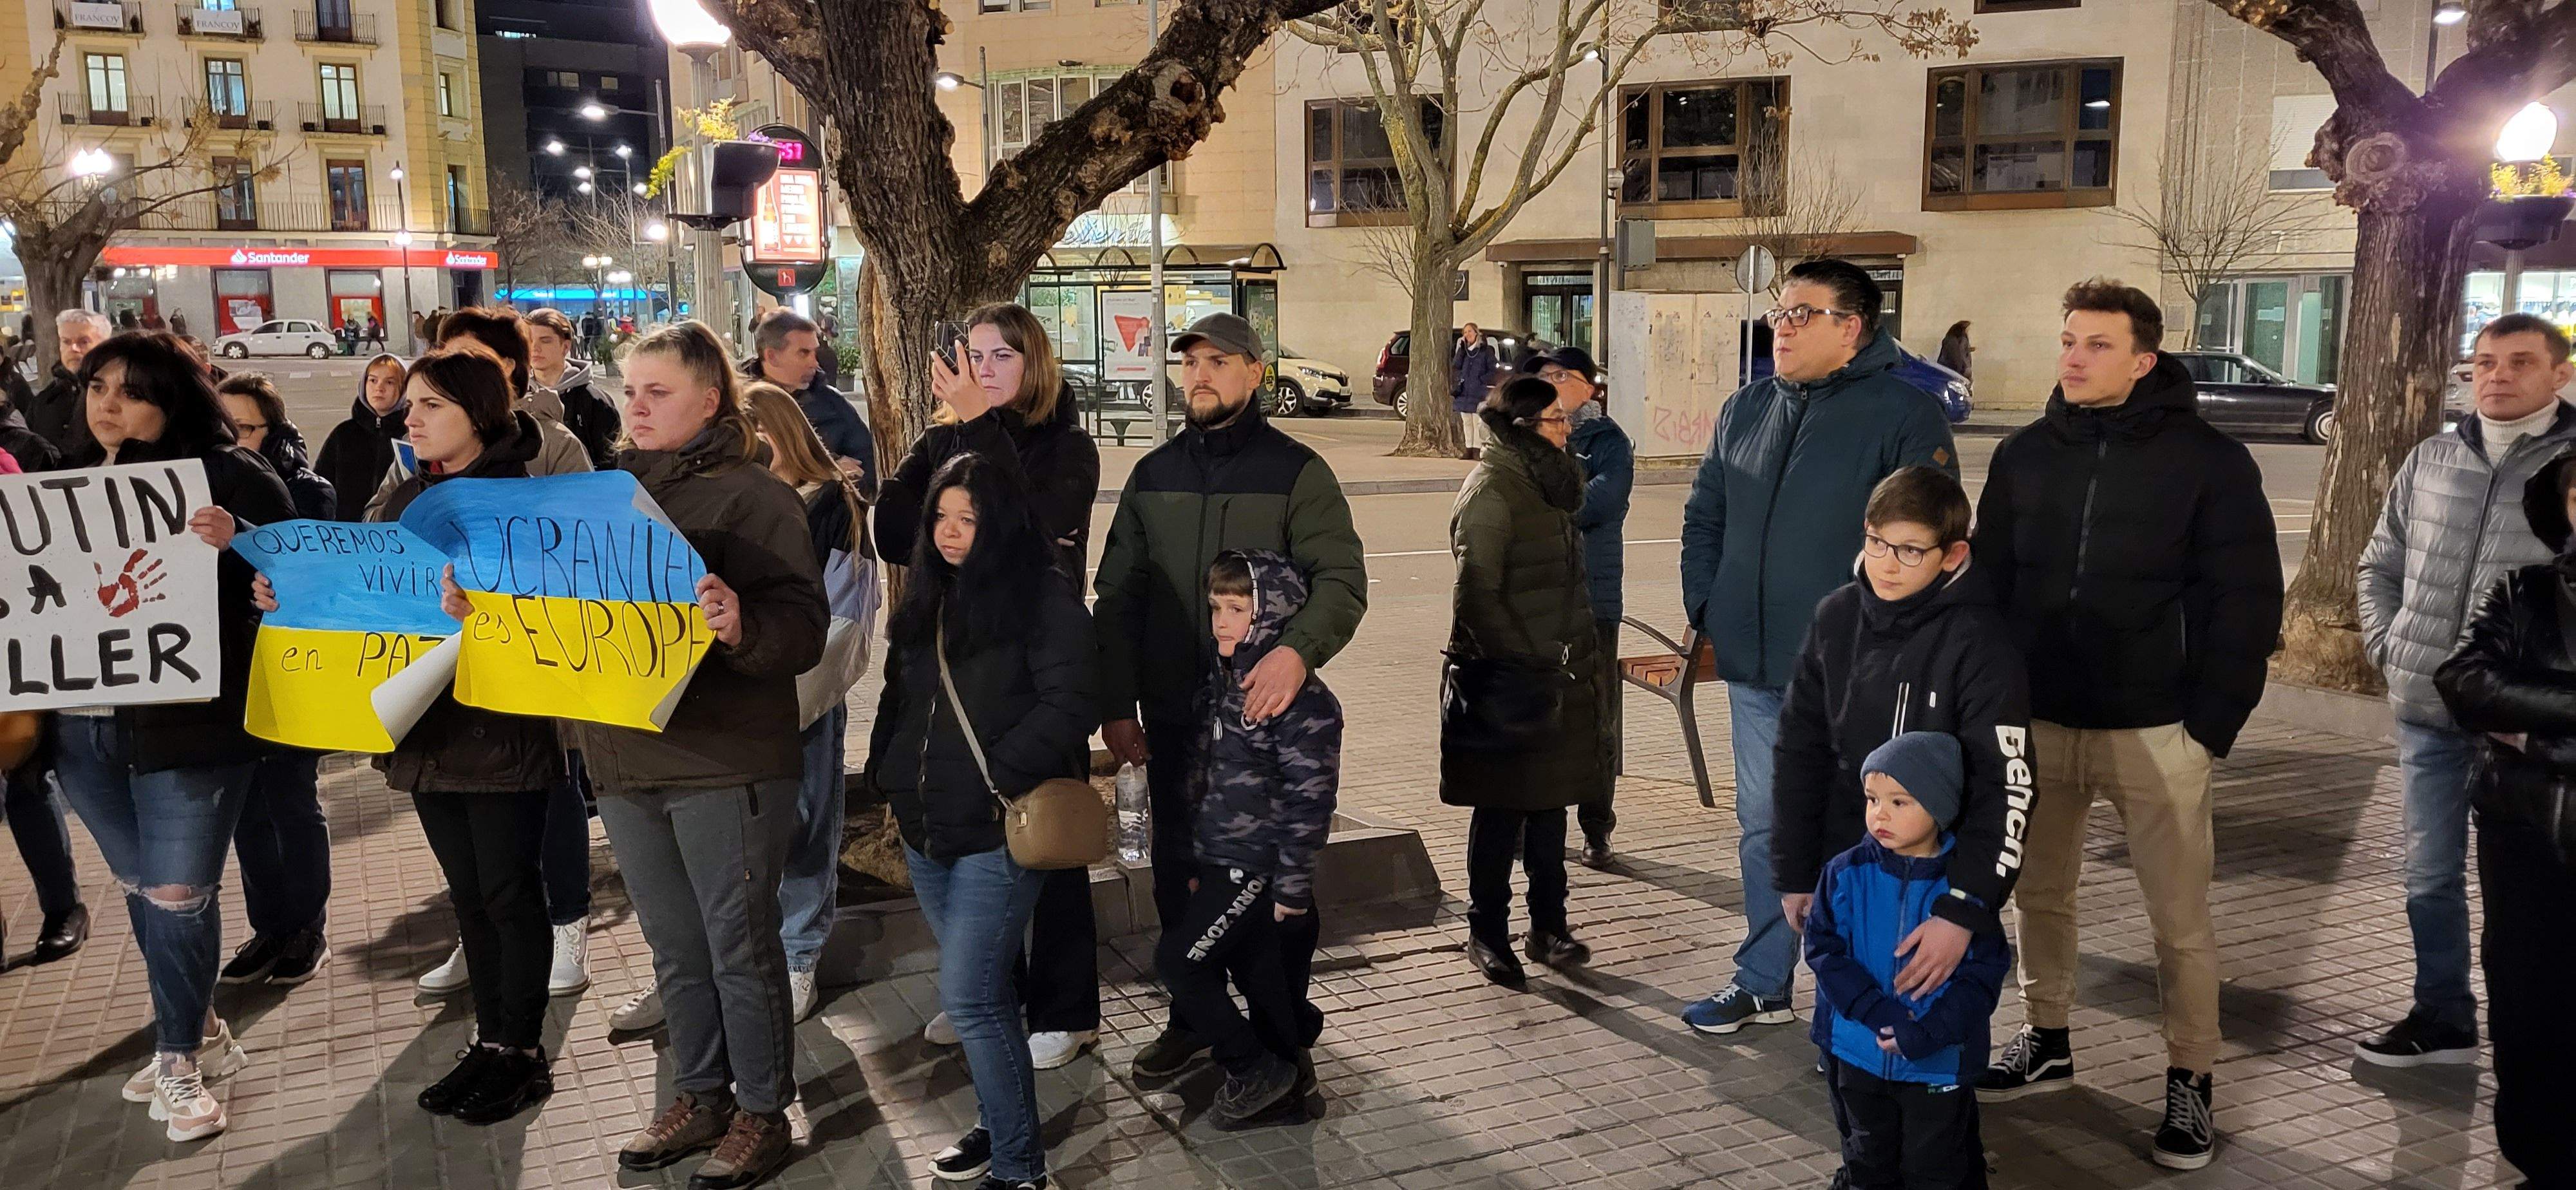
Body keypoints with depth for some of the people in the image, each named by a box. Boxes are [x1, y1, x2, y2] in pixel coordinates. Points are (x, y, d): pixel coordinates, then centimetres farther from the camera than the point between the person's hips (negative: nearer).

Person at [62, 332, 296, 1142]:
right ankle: (200, 1034, 32)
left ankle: (180, 1058, 17)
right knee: (140, 890, 16)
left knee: (178, 895, 0)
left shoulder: (223, 474, -8)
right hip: (83, 726, 6)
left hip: (187, 723, -6)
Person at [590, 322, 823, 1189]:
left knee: (739, 944, 4)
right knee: (675, 946, 17)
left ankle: (761, 1112, 19)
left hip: (726, 763, -6)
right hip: (625, 760, 7)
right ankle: (699, 1097, 33)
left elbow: (801, 628, -16)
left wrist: (740, 627, -36)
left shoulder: (752, 496, -9)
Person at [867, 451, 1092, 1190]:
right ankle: (1002, 1123, 34)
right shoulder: (925, 602, 13)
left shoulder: (1043, 599, -10)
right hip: (926, 831, 7)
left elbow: (1067, 705, -17)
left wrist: (1004, 776, -18)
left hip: (999, 832, -7)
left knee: (969, 999, -9)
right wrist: (891, 785, 15)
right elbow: (898, 701, 21)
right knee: (983, 990, 18)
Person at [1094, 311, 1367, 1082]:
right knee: (1178, 871, 12)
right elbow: (1116, 595, 9)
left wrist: (1300, 649, -32)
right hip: (1173, 714, 4)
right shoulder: (1154, 475, 8)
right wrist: (1116, 706, 1)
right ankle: (1194, 1015, 29)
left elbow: (1343, 578, -13)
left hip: (1266, 710, -4)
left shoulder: (1295, 471, -5)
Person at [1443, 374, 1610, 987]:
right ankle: (1488, 935, 13)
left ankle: (1548, 926, 24)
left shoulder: (1543, 485, 15)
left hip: (1552, 676, 9)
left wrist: (1585, 662, 16)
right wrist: (1524, 665, -21)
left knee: (1549, 804, 13)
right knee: (1502, 811, 1)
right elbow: (1477, 596, -19)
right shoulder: (1490, 493, -14)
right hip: (1505, 682, -9)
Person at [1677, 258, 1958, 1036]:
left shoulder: (1903, 413, -9)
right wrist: (1706, 606, 9)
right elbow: (1704, 514, 19)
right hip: (1754, 669, 6)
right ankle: (1763, 983, 30)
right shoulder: (1747, 408, 11)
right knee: (1764, 828, 16)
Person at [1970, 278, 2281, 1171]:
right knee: (2040, 894, 15)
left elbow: (2246, 606, -5)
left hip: (2155, 732, -4)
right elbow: (1988, 587, 9)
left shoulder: (2208, 461, -6)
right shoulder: (2025, 456, 5)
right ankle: (2046, 1044, 32)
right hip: (2038, 726, 4)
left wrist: (2210, 728, -9)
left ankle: (2190, 1081, 20)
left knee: (2180, 921, 4)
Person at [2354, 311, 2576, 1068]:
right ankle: (2443, 1017, 27)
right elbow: (2380, 565, 16)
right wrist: (2387, 650, 4)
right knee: (2431, 875, 12)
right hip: (2427, 711, 4)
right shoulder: (2429, 460, 7)